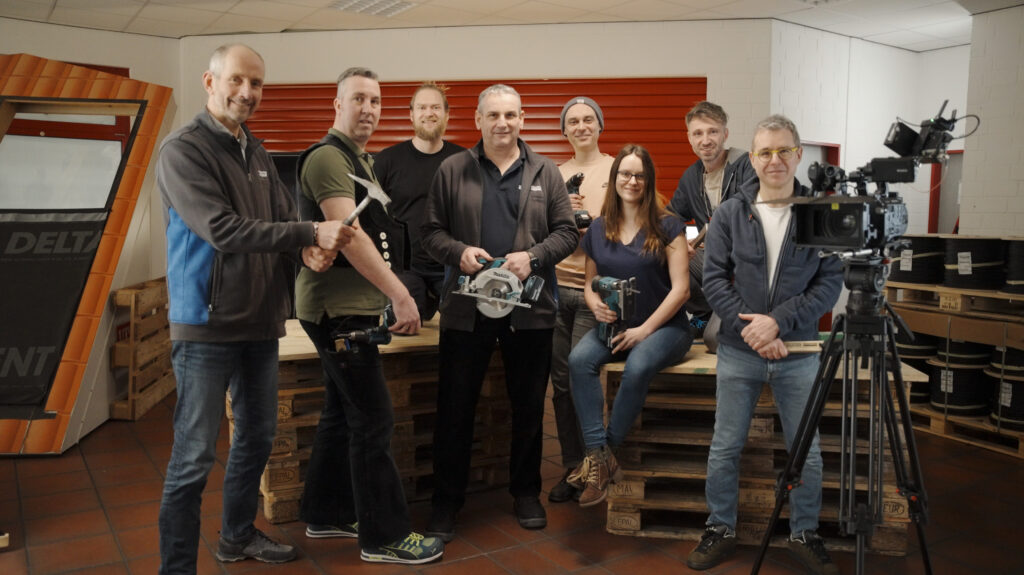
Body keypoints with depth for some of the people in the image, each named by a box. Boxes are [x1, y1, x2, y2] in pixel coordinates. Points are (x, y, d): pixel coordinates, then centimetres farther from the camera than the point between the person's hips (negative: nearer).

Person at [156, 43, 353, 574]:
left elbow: (285, 216, 10)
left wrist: (307, 248, -13)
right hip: (207, 326, -8)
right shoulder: (183, 150, -11)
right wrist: (309, 233, -24)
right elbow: (222, 229, -22)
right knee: (193, 458, -3)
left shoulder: (257, 154, 13)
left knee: (256, 437, 19)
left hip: (261, 321, 8)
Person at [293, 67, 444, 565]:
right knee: (374, 420, -6)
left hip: (352, 306, 10)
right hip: (337, 308, -10)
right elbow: (348, 234, -25)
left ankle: (327, 515, 29)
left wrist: (385, 297, 14)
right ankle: (385, 536, 4)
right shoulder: (328, 156, -13)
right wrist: (400, 294, -27)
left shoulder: (360, 160, 18)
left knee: (341, 413, 16)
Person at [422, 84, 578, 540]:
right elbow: (432, 231, 4)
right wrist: (458, 251, -15)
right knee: (455, 407, 5)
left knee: (528, 406, 12)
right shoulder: (452, 170, 4)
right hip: (466, 307, -1)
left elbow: (567, 232, 4)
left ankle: (525, 491, 30)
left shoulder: (545, 172, 6)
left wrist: (533, 256, -13)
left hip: (530, 309, 1)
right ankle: (446, 500, 19)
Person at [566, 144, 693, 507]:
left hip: (664, 326, -3)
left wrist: (645, 329, -15)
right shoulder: (599, 229, 10)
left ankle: (601, 456, -18)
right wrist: (596, 305, -7)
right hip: (614, 325, 4)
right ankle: (601, 458, -27)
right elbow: (590, 284, 17)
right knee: (579, 359, -27)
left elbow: (680, 288, -8)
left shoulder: (667, 226, -2)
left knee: (638, 366, -35)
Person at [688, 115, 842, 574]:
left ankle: (805, 534, 30)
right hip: (738, 352, 1)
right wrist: (751, 329, -14)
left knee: (806, 451, 10)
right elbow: (714, 280, -3)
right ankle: (720, 531, 26)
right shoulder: (729, 214, 1)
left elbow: (830, 282, -5)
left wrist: (778, 321, -17)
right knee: (725, 448, 9)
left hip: (798, 353, 0)